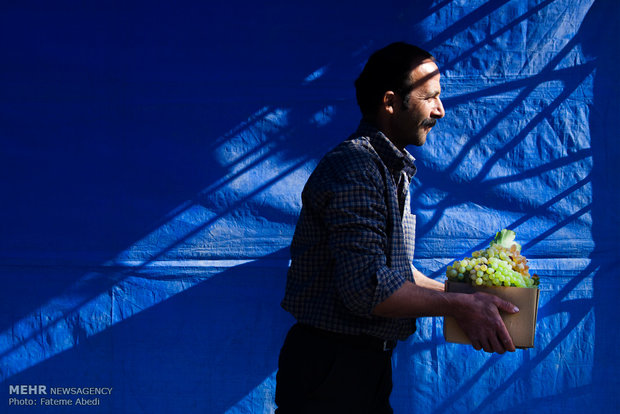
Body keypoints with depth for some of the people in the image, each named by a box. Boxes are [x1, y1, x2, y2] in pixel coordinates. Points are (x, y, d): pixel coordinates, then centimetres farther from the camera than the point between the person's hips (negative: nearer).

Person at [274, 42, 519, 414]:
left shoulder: (393, 170, 15)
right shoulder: (354, 167, -19)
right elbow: (368, 289, -26)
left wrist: (462, 296, 10)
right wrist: (458, 305, -18)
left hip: (369, 365, 9)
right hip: (331, 369, -9)